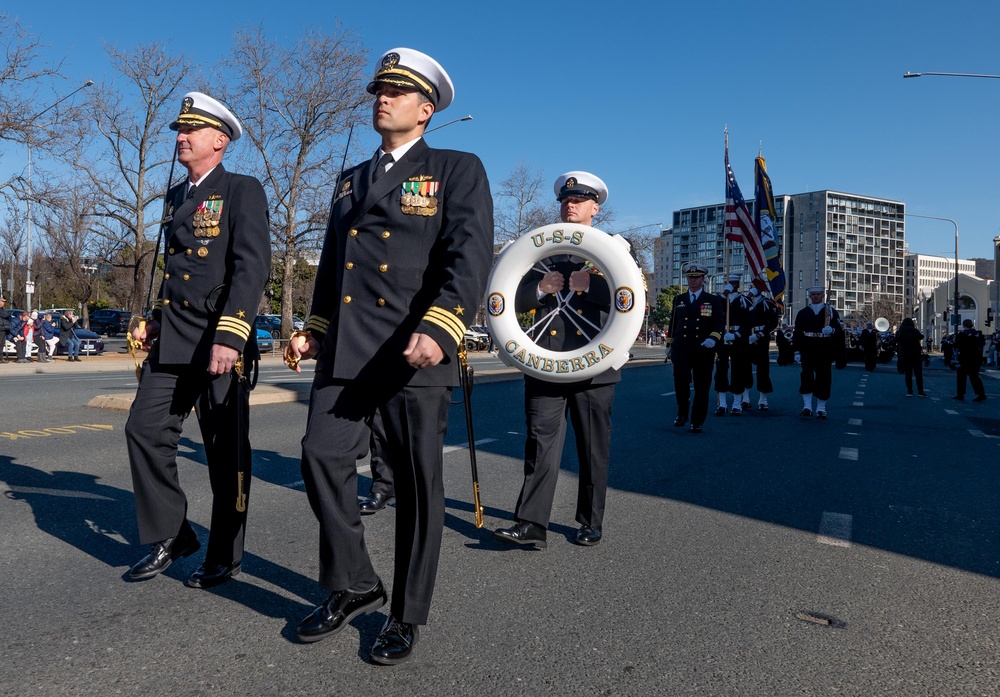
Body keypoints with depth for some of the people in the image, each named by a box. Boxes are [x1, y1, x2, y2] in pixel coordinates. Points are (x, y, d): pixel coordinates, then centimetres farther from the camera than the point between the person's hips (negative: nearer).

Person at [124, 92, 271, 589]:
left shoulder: (243, 190, -5)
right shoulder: (176, 198, 19)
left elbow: (252, 267, -16)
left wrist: (229, 335, -24)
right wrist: (155, 321, 16)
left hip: (220, 339, -7)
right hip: (172, 339, 7)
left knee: (226, 450, 2)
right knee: (145, 429, 2)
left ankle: (226, 555, 17)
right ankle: (171, 535, 19)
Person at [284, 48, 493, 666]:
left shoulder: (459, 171, 3)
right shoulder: (351, 181, 23)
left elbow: (469, 258, -13)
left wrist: (438, 330, -27)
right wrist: (315, 330, 21)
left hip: (414, 356, -5)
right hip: (345, 352, 6)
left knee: (417, 483, 2)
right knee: (323, 457, -2)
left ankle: (408, 615, 19)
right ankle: (354, 586, 20)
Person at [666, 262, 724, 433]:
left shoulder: (714, 300, 7)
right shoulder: (678, 299, 14)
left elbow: (720, 324, 0)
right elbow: (673, 323, 19)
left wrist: (713, 338, -19)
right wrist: (670, 344, 18)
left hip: (704, 350, 0)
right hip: (681, 347, 0)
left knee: (702, 387, 2)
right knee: (680, 377, -23)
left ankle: (697, 422, 13)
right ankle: (682, 411, -2)